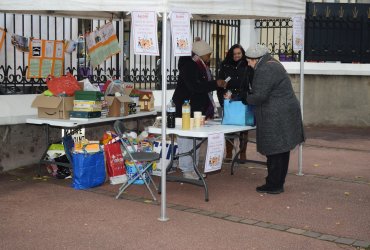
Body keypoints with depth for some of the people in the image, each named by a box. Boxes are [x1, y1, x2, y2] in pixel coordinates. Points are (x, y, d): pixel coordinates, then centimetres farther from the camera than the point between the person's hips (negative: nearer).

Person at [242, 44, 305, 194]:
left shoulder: (264, 70, -17)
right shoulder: (273, 65, 17)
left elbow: (259, 96, -21)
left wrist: (245, 99, -3)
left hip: (276, 117, -11)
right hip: (286, 113, 11)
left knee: (274, 152, -3)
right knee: (281, 151, 14)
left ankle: (273, 185, 4)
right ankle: (278, 183, 22)